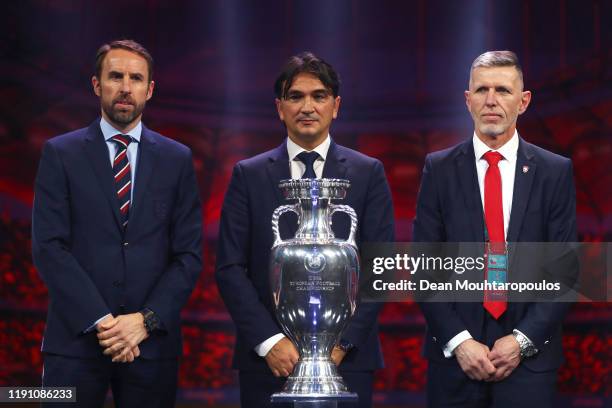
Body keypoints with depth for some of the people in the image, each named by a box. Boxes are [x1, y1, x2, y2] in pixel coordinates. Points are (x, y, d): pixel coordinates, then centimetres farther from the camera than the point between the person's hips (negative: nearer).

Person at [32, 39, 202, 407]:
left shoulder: (177, 159, 9)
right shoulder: (61, 153, 4)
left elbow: (189, 255, 5)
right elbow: (49, 247, -4)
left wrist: (146, 320, -9)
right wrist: (100, 321, -12)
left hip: (152, 341, 1)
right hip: (76, 338, -1)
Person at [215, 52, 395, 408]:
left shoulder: (368, 173, 6)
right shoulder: (249, 175, 6)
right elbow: (230, 268, 1)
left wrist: (342, 342, -9)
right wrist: (268, 341, -9)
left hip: (347, 356, 0)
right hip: (268, 361, 0)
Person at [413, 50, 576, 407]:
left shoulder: (556, 172, 3)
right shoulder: (440, 169, 3)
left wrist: (523, 340, -9)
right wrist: (458, 341, -10)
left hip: (529, 358, 0)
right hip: (454, 354, 0)